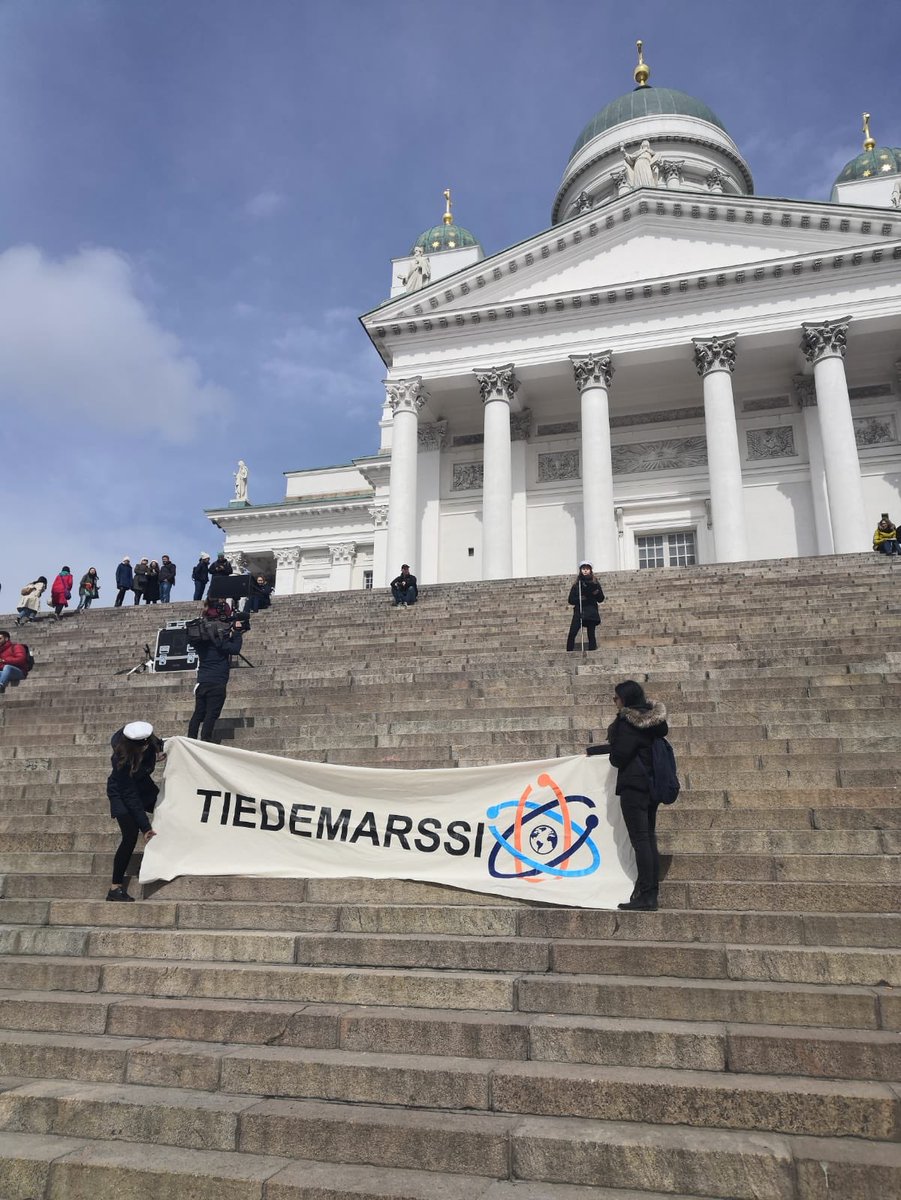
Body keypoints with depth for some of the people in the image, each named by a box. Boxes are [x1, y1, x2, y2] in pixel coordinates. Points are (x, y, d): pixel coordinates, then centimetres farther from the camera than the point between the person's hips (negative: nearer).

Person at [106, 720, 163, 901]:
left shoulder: (147, 741, -22)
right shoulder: (122, 760, -36)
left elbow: (158, 745, 7)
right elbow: (130, 796, -31)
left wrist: (158, 753, -16)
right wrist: (145, 826, -29)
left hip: (143, 785, 7)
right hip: (121, 794, -7)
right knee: (131, 836, -19)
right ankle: (115, 888, -13)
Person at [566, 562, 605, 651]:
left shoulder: (595, 583, 10)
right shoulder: (576, 584, 11)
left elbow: (601, 600, 8)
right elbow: (571, 600, 8)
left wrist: (597, 593, -12)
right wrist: (579, 599, -11)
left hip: (591, 613, 0)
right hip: (579, 611, 0)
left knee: (591, 635, -3)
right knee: (572, 634, -13)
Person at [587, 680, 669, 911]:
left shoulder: (628, 722, -14)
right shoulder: (653, 720, 14)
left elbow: (619, 756, -17)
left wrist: (610, 752, 10)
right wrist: (592, 750, 26)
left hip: (633, 787, -9)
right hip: (652, 786, 9)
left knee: (640, 841, -7)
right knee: (649, 839, 10)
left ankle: (645, 897, -7)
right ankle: (652, 895, 13)